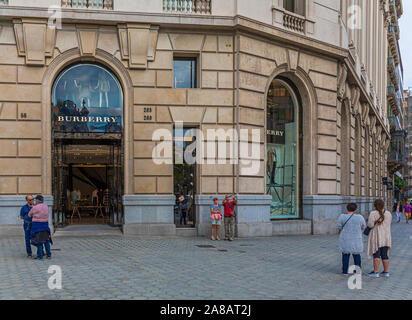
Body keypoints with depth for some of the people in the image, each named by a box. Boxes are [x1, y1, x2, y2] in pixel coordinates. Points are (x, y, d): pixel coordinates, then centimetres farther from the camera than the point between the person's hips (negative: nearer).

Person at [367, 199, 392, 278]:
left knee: (376, 254, -2)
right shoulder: (388, 214, 4)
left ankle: (375, 272, -4)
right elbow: (389, 223, 15)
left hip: (376, 237, -5)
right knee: (384, 255, 10)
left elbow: (370, 225, -16)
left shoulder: (373, 214, -12)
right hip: (386, 237, 5)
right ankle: (386, 272, 11)